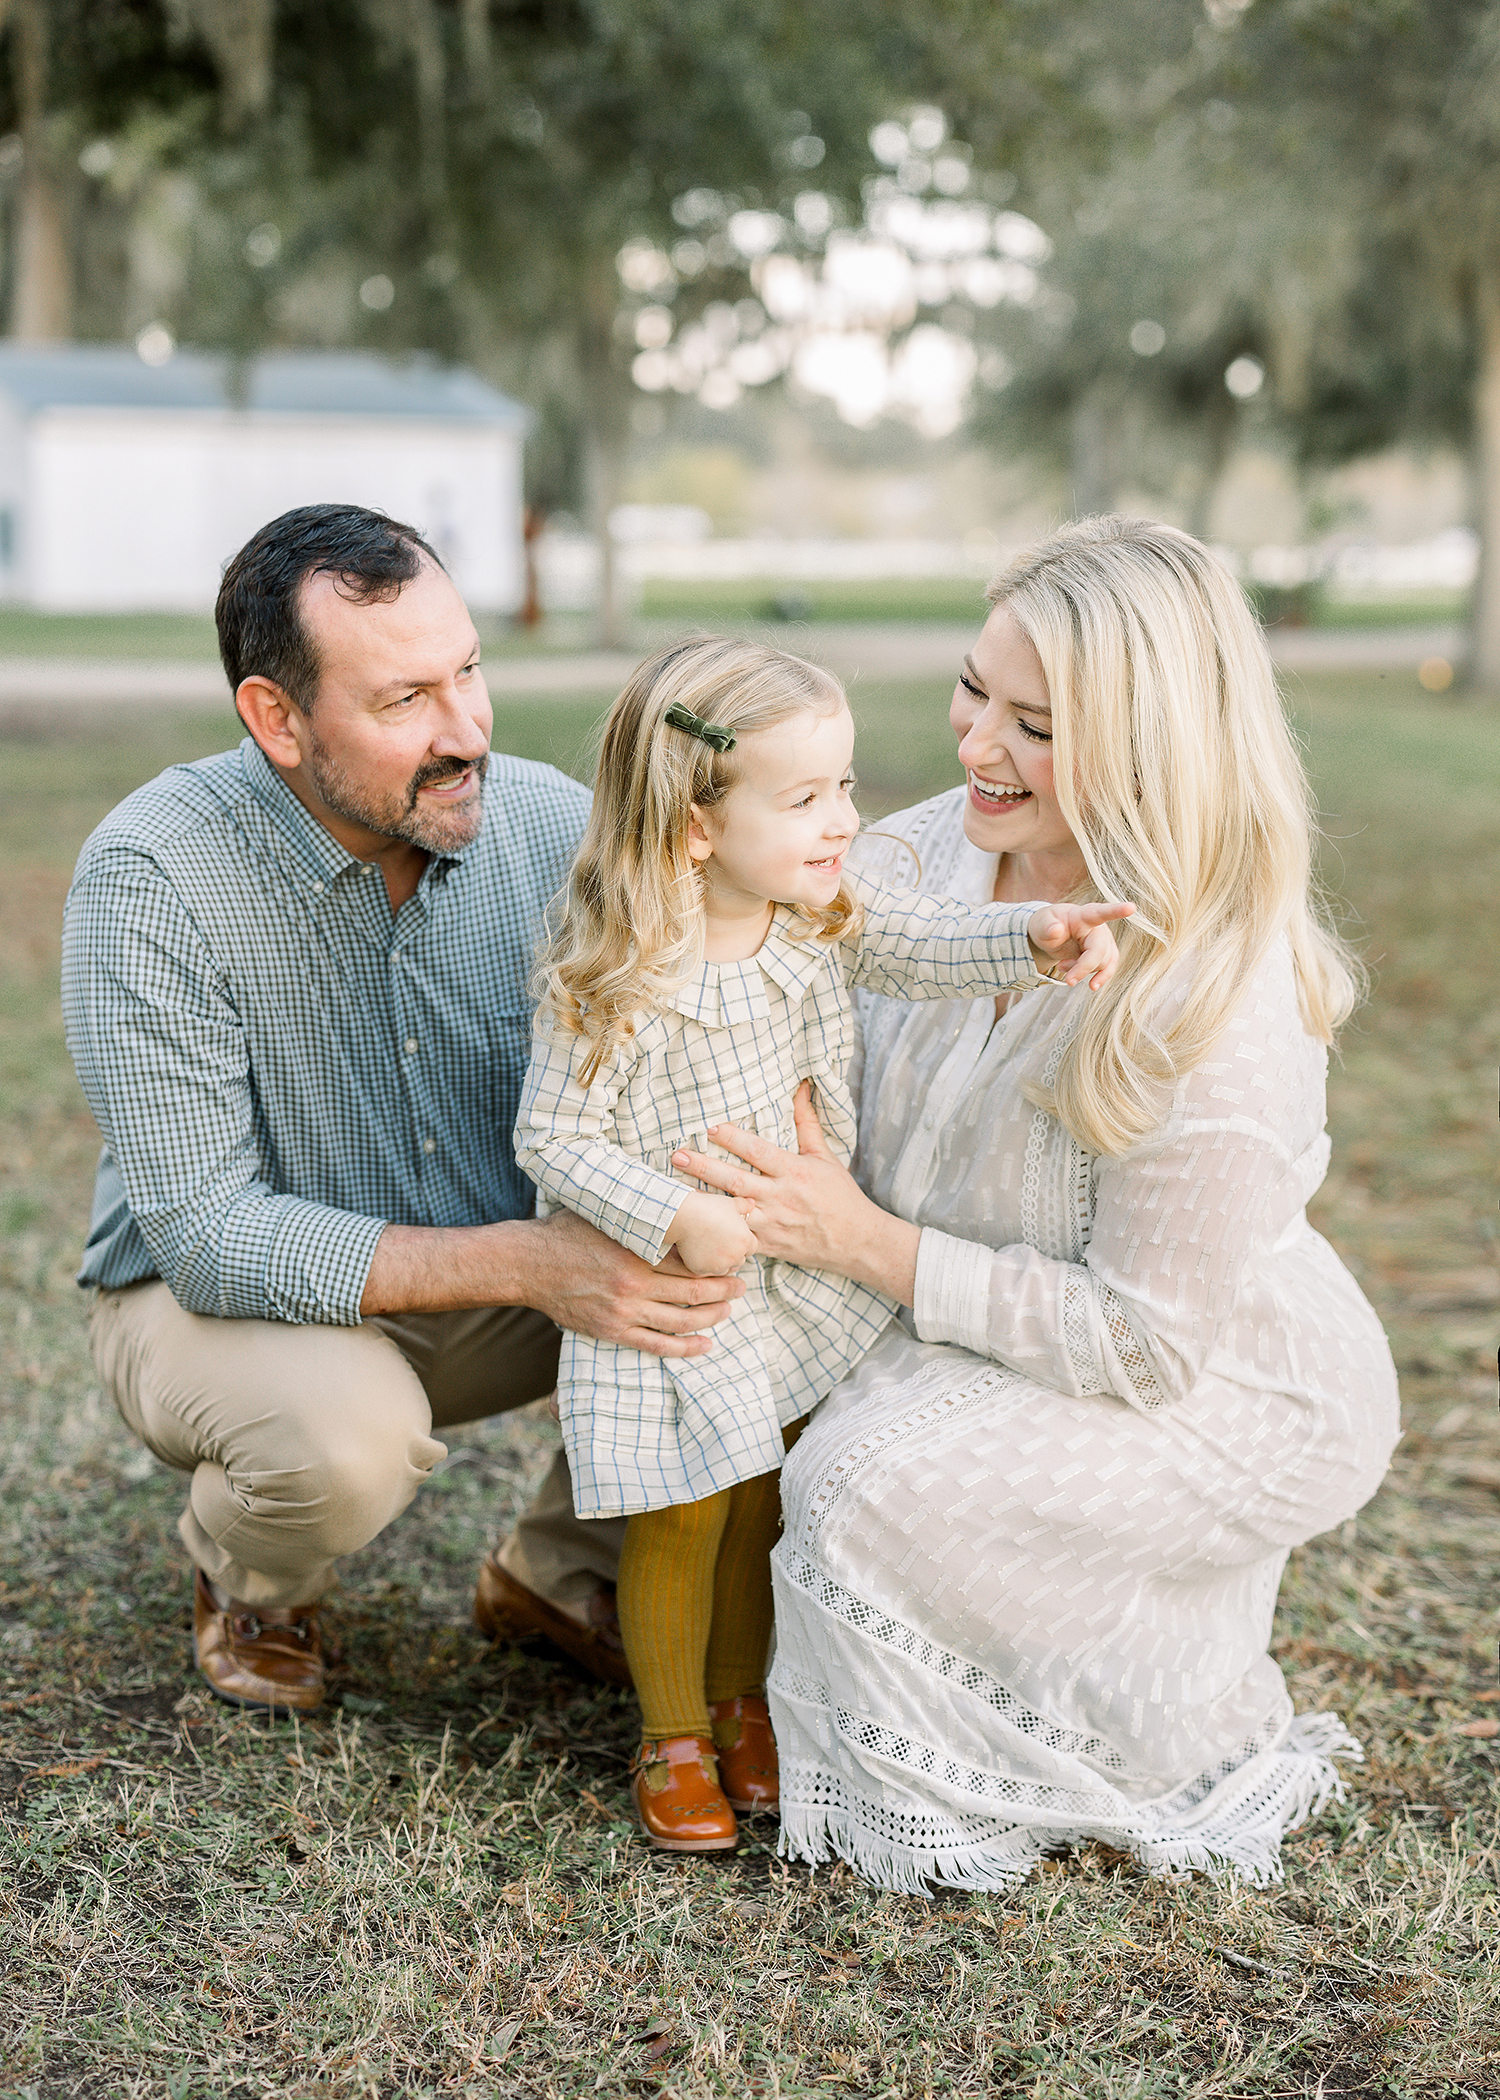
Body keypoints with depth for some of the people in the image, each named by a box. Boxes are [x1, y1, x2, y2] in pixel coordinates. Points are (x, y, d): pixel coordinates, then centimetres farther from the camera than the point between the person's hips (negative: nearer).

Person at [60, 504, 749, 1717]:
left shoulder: (554, 825, -15)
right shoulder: (151, 876, -27)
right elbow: (208, 1236, -29)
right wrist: (525, 1263, -38)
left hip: (491, 1285, 4)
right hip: (212, 1297, -4)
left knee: (740, 1293, -18)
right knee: (346, 1433, -35)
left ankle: (554, 1571, 10)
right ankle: (245, 1579, 4)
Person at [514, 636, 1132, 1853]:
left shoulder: (816, 920, -8)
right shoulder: (614, 984, -26)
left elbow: (918, 946, -10)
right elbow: (553, 1138, -21)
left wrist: (1034, 937, -29)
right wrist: (678, 1220, -28)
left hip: (799, 1270, 6)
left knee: (766, 1500, 17)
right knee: (684, 1515, 6)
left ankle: (740, 1702, 37)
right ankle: (674, 1740, 25)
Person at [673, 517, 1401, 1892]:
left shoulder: (1217, 1018, -34)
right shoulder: (948, 849, -12)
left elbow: (1146, 1340, -28)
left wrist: (867, 1245, -29)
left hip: (1232, 1398, -8)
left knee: (872, 1478, -25)